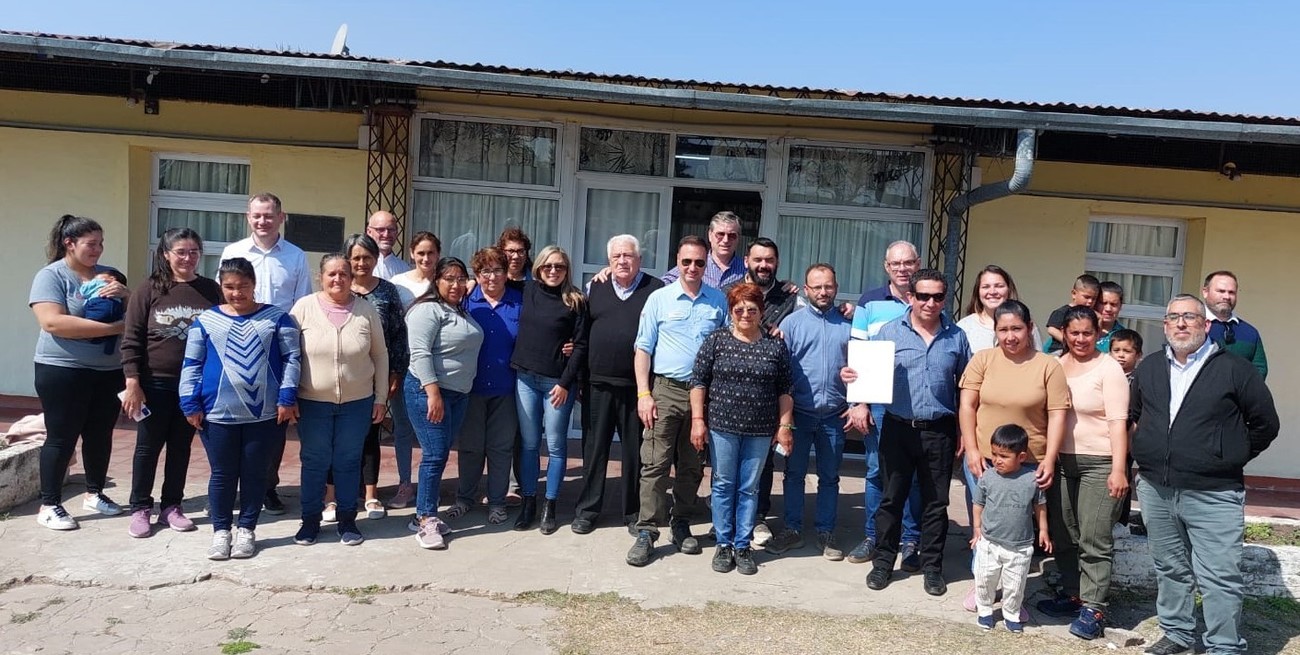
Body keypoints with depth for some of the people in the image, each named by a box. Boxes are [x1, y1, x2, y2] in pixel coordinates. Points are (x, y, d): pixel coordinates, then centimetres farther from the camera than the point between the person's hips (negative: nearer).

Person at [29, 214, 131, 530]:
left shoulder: (109, 275, 10)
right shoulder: (51, 276, -7)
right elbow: (53, 322, -21)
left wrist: (126, 294, -11)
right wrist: (113, 328, -22)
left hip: (109, 371, 5)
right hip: (63, 371, -5)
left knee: (101, 435, 13)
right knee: (61, 437, 2)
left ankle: (94, 493, 29)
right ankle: (49, 505, 13)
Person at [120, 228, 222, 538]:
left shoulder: (211, 290, 2)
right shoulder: (149, 290, -4)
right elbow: (131, 340, -5)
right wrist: (132, 383, -11)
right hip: (155, 384, -2)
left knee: (181, 446, 11)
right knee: (148, 446, 8)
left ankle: (171, 507, 22)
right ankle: (140, 509, 20)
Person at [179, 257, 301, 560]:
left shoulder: (276, 318, 3)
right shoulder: (206, 320, 5)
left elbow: (292, 358, 1)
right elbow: (191, 365, 7)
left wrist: (287, 398, -7)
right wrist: (190, 403, 0)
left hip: (265, 414, 0)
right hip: (217, 414, 1)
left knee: (255, 473, 8)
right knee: (222, 474, 9)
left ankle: (246, 529, 22)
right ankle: (221, 530, 22)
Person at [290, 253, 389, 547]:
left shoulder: (366, 310, -2)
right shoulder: (304, 307, -5)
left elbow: (380, 355, 4)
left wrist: (381, 398, 3)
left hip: (357, 403, 1)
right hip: (312, 402, 0)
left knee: (348, 462, 10)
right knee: (314, 463, 10)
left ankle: (347, 520, 23)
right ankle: (311, 520, 24)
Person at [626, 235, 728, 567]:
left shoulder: (719, 301, 8)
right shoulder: (659, 299, 2)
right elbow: (643, 349, 1)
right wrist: (643, 394, -8)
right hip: (666, 390, -2)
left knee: (692, 466, 11)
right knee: (655, 464, -4)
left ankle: (681, 525, 24)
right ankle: (646, 533, 1)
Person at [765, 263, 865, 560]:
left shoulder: (849, 324, 4)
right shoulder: (792, 322, 0)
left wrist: (861, 404, -6)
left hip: (834, 415, 1)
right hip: (799, 412, -1)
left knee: (829, 477, 11)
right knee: (794, 473, 8)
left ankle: (825, 532, 22)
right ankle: (792, 529, 20)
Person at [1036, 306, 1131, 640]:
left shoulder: (1109, 369, -5)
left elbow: (1117, 421, -11)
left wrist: (1118, 469, -17)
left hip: (1099, 464, -5)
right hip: (1060, 461, 5)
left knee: (1094, 540, -2)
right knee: (1062, 535, 12)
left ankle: (1093, 609, 6)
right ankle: (1072, 594, 27)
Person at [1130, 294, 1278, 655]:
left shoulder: (1236, 369, -5)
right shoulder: (1148, 369, 10)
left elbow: (1265, 424, 1)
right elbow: (1134, 416, 22)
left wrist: (1229, 458, 3)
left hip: (1213, 494, -5)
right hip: (1155, 490, 5)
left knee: (1219, 577, -3)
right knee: (1170, 569, 16)